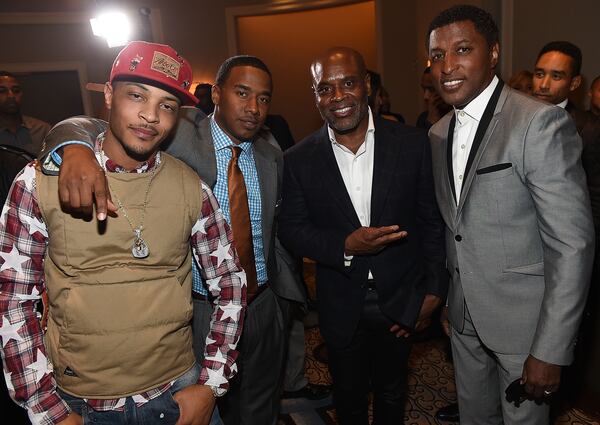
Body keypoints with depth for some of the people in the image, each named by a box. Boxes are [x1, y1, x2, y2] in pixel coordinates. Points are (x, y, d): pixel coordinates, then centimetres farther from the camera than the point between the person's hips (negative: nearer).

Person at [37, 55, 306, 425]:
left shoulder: (271, 153, 0)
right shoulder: (181, 135, -13)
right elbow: (98, 129, -21)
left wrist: (287, 285, 5)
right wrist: (76, 148, -43)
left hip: (265, 305, 4)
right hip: (200, 308, -3)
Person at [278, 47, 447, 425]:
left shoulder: (412, 144, -9)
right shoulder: (300, 159, -8)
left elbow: (432, 221, -4)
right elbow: (292, 229, -6)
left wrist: (433, 291, -6)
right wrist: (345, 245, -23)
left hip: (401, 299, 0)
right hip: (340, 305, 0)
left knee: (392, 393, 24)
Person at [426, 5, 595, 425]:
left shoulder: (541, 123, -18)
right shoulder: (438, 135, 4)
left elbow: (572, 245, -20)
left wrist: (550, 352, -20)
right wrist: (440, 294, 10)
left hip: (525, 322, -6)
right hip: (465, 317, 6)